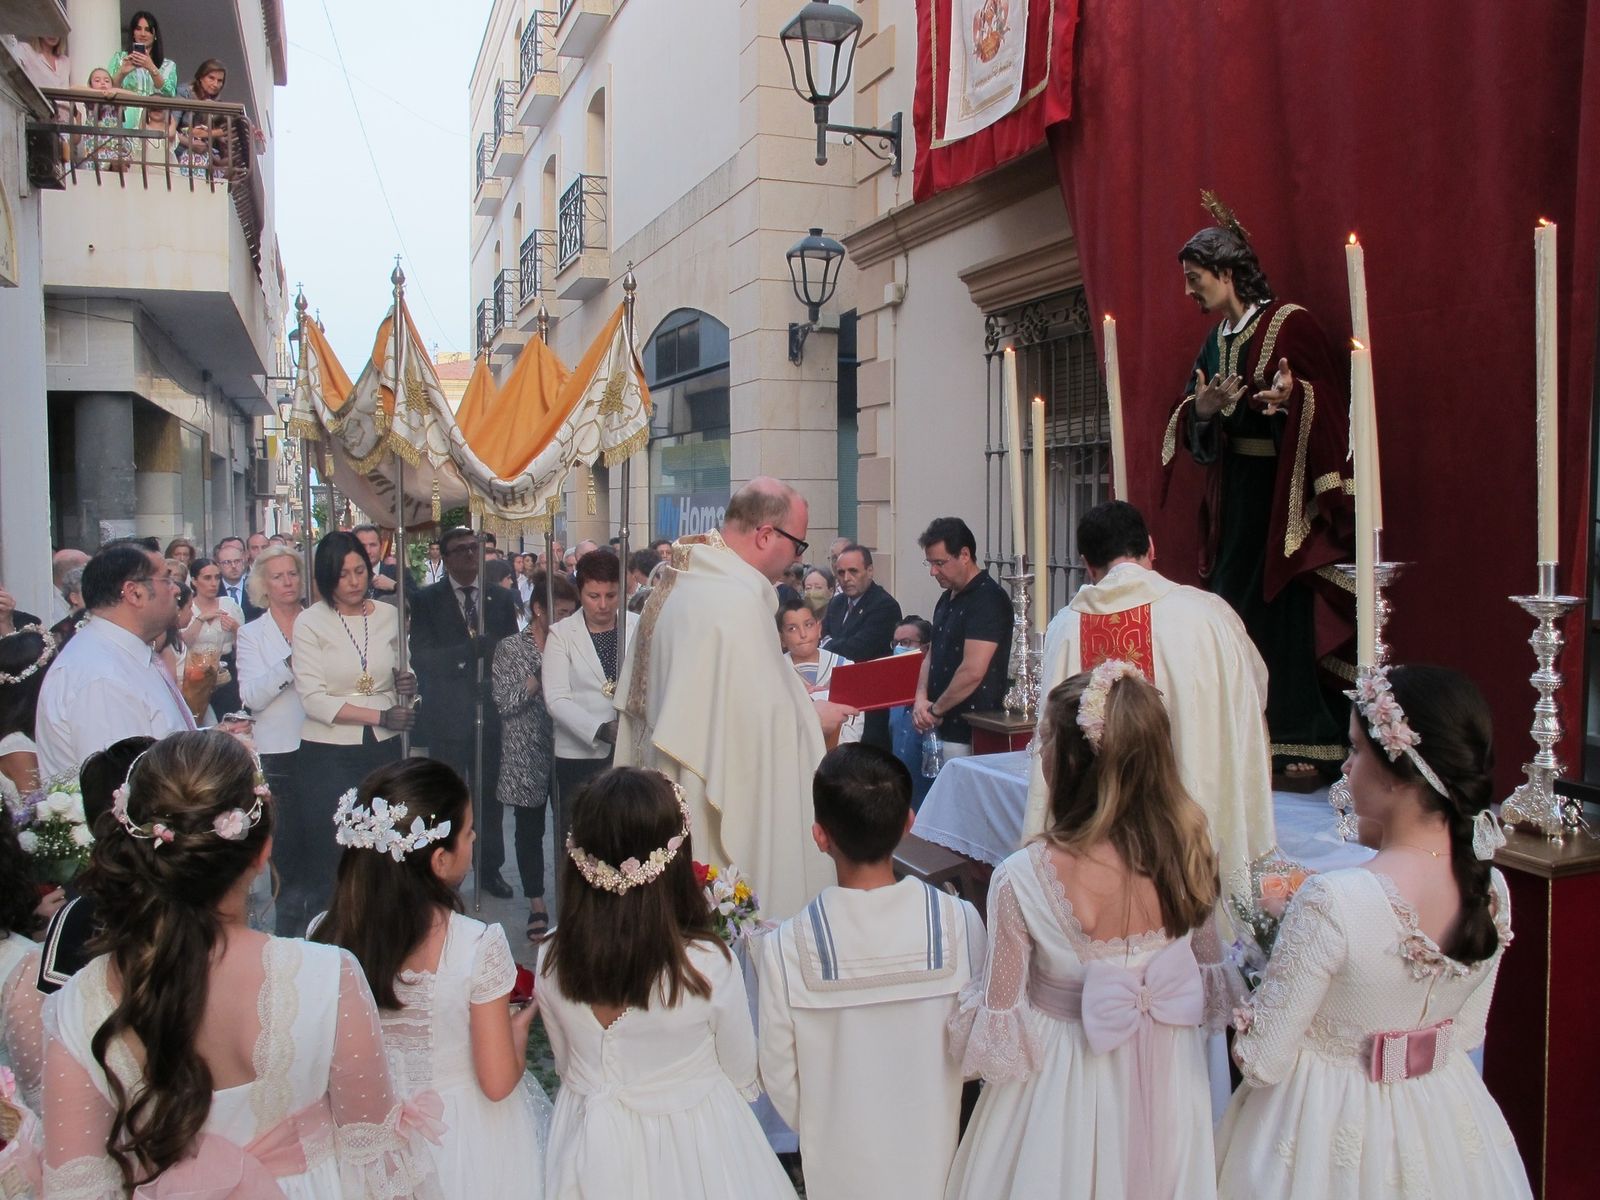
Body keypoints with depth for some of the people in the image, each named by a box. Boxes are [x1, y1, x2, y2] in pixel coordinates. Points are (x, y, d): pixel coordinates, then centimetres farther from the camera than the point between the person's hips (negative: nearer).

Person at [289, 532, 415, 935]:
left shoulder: (389, 616, 7)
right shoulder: (310, 623, -4)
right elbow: (313, 698, -11)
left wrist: (406, 686, -5)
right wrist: (380, 715, -17)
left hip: (382, 749, 3)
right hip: (327, 753, -3)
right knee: (332, 852, 2)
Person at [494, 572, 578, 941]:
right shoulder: (510, 649, -1)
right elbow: (506, 702, -9)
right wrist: (543, 674, -15)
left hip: (564, 752, 2)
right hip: (527, 756, -2)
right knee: (530, 830, 7)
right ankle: (537, 904, 19)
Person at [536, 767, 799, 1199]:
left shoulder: (552, 960, -19)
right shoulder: (710, 965, -28)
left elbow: (565, 1063, -1)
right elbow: (742, 1074, -11)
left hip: (590, 1147, 3)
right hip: (688, 1145, -3)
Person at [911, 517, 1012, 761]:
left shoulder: (988, 599, -15)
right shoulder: (947, 598, 15)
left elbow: (972, 671, -22)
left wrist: (936, 710, -11)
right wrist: (921, 697, 0)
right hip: (942, 727, 8)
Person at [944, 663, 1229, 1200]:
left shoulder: (1023, 878, -27)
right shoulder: (1190, 849, -14)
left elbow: (999, 1028, -17)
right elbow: (1214, 984, 1)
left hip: (1068, 1080, -3)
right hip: (1170, 1076, 4)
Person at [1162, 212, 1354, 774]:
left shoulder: (1290, 324, -8)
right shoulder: (1216, 341, 14)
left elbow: (1330, 400, -14)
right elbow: (1190, 422, 12)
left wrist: (1293, 397, -33)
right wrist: (1201, 410, -10)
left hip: (1282, 490, -7)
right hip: (1233, 490, 7)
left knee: (1279, 603, -7)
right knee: (1231, 604, 5)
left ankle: (1296, 739, 2)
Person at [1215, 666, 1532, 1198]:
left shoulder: (1333, 901, -32)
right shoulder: (1493, 890, -11)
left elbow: (1260, 1059, -23)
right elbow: (1466, 1032, 4)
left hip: (1333, 1126, -6)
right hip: (1445, 1119, 6)